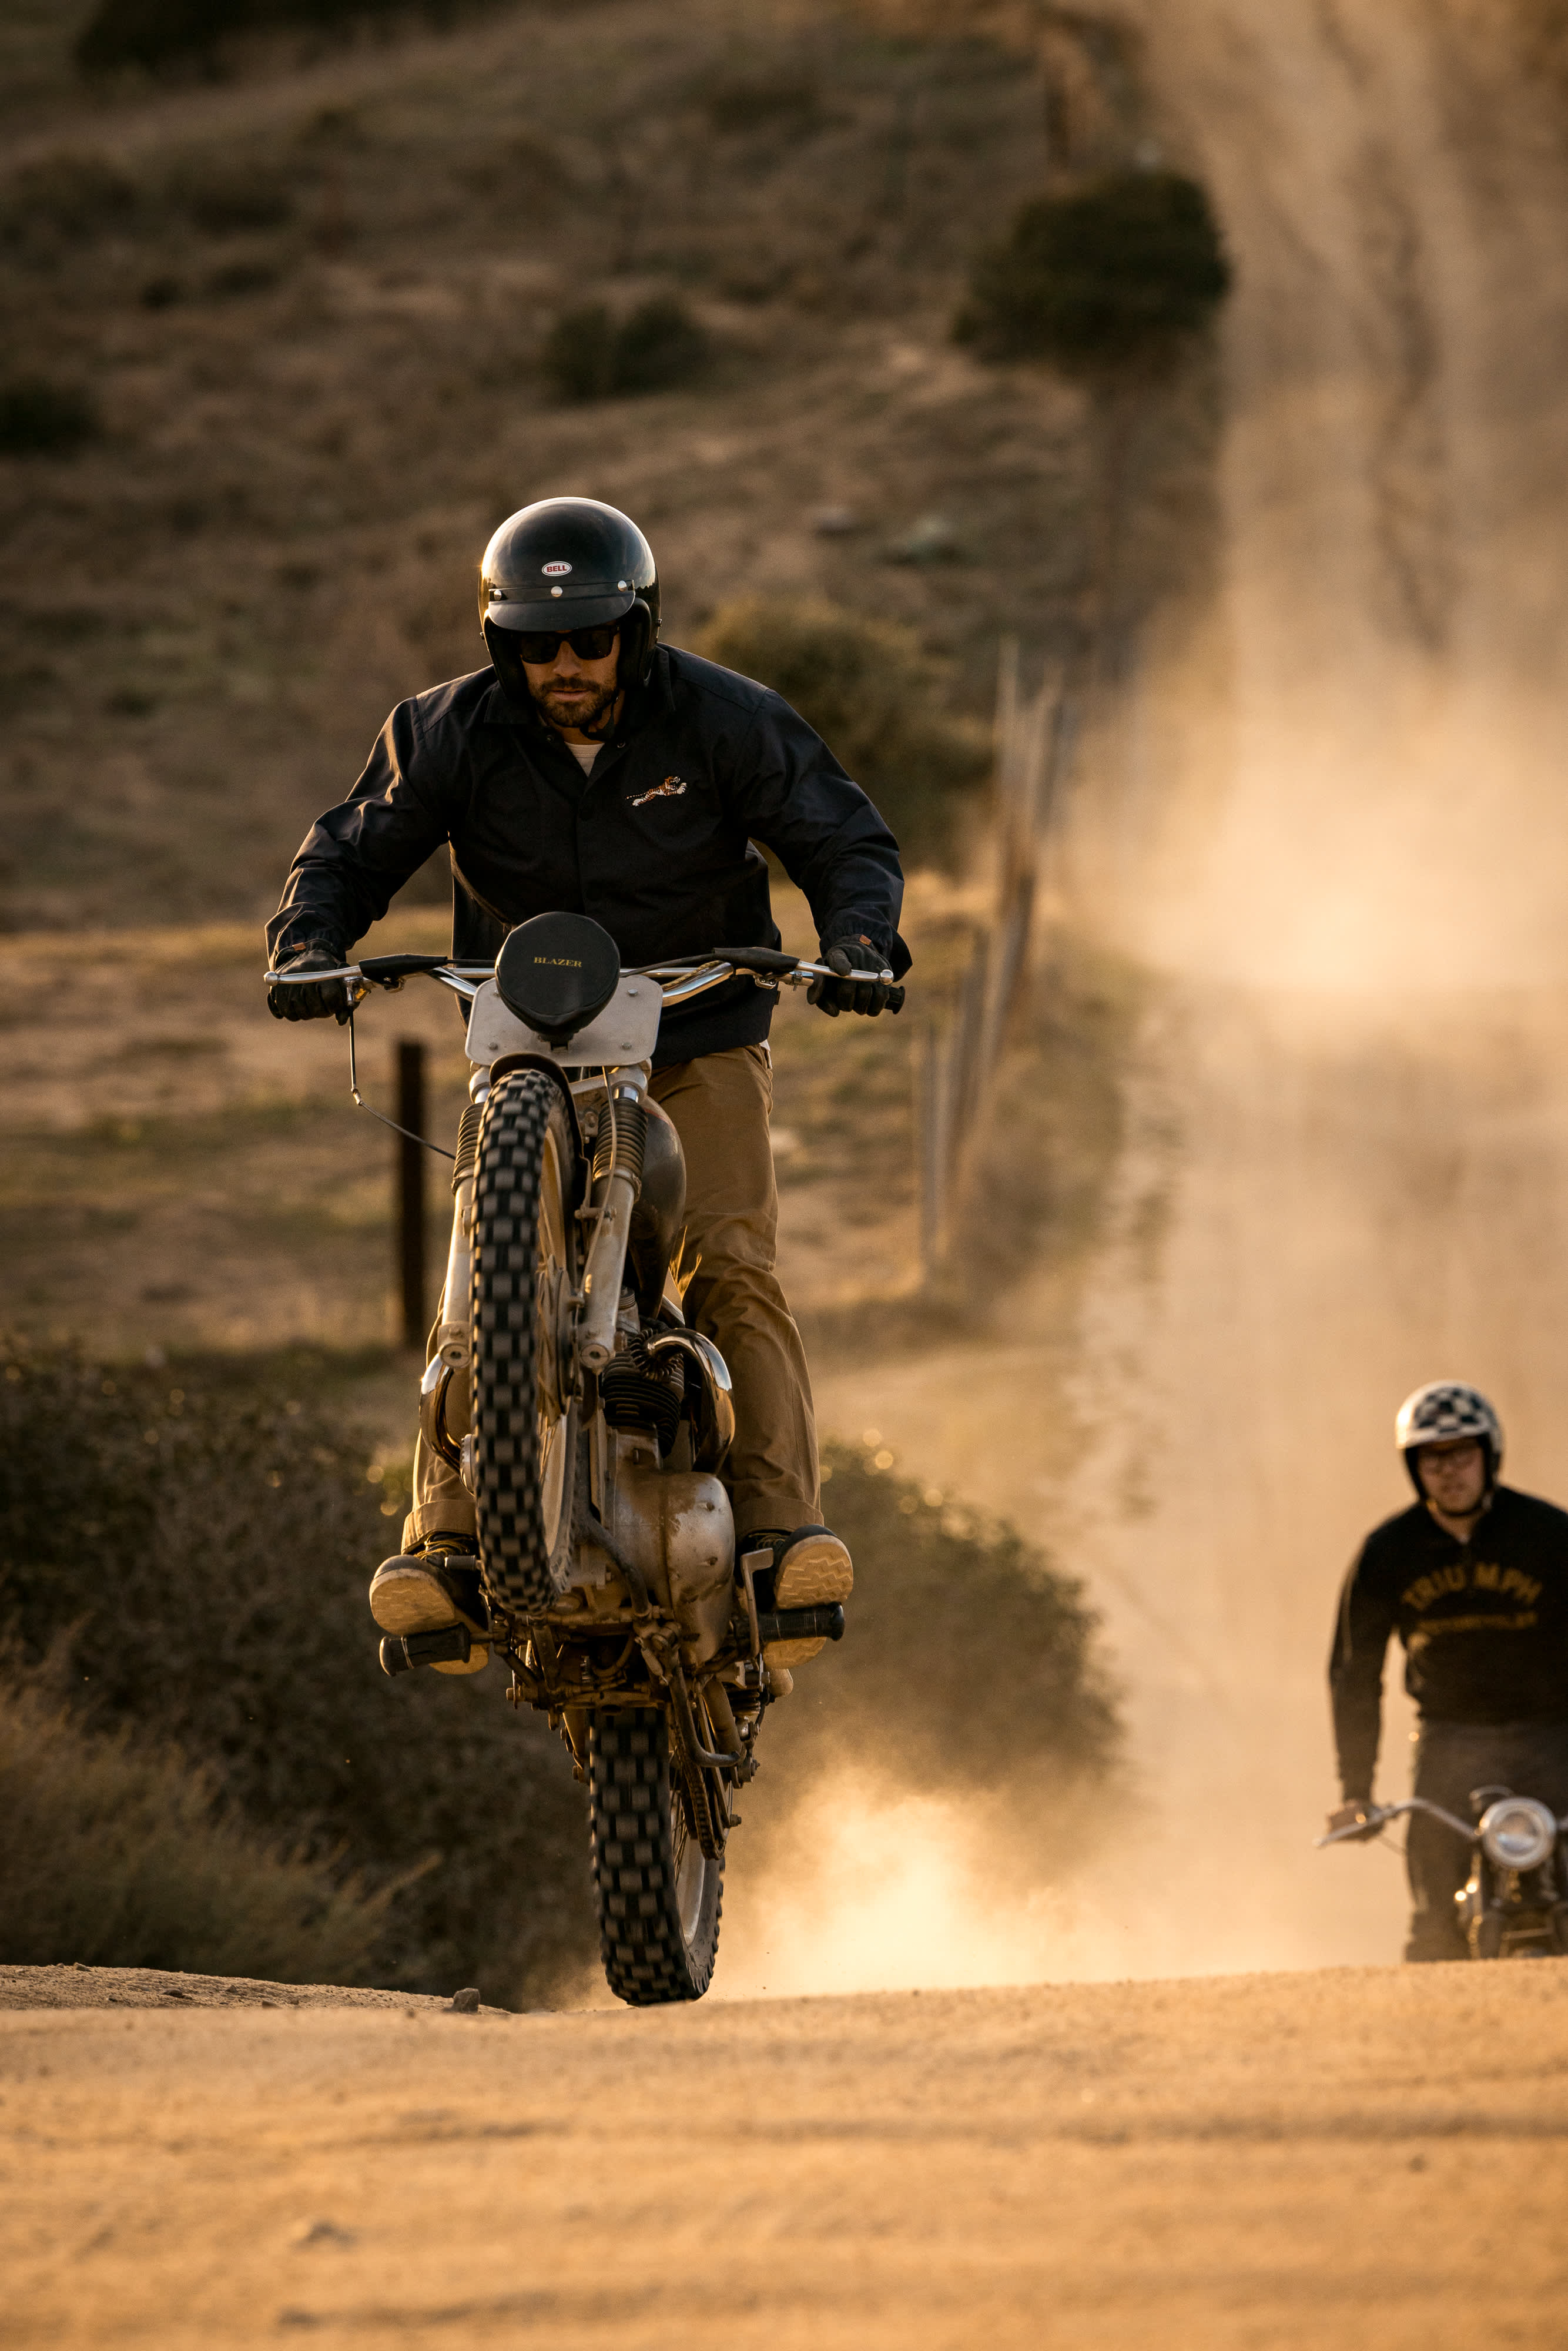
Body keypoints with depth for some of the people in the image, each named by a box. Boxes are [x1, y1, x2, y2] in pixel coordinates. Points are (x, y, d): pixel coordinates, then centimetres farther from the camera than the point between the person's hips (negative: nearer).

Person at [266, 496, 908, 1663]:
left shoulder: (723, 721, -9)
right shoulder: (452, 734, -5)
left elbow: (846, 837, -4)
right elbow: (352, 853, 3)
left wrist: (858, 942, -25)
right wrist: (308, 946, -18)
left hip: (702, 1046, -1)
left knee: (733, 1264, -20)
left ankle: (782, 1521, -25)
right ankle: (447, 1539, -21)